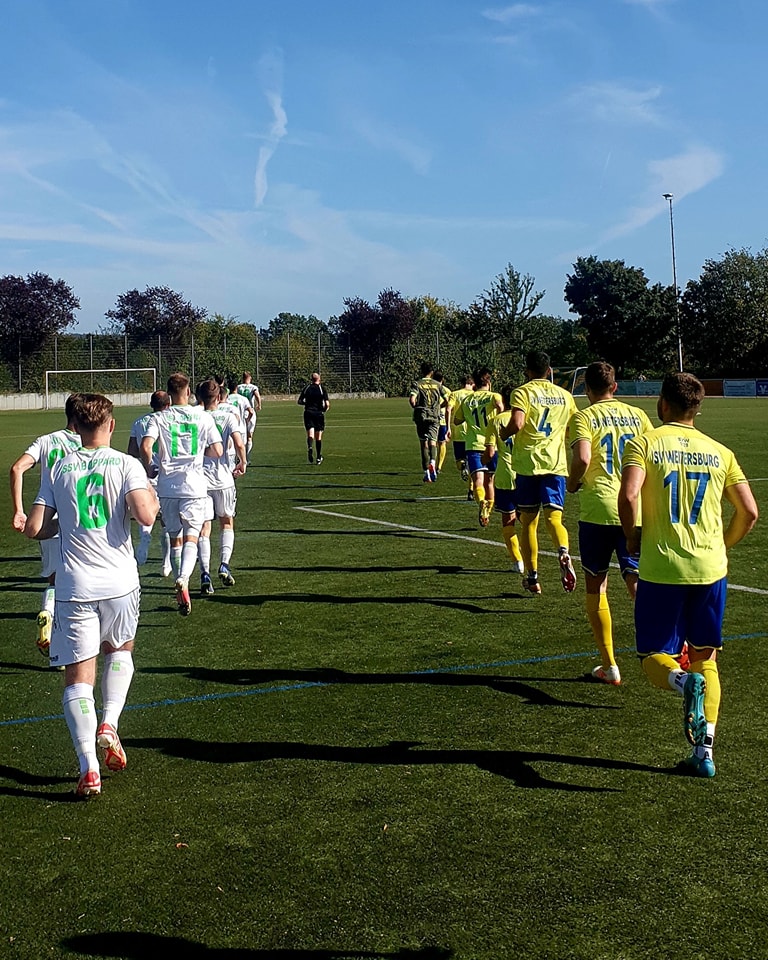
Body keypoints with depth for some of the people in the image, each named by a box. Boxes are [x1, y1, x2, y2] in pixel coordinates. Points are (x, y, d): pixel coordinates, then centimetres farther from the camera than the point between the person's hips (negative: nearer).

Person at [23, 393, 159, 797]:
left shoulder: (59, 469, 5)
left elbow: (34, 528, 3)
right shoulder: (126, 464, -2)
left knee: (78, 677, 4)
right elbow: (145, 514, -17)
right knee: (120, 649, 27)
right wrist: (152, 502, 5)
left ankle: (89, 767, -5)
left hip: (74, 586, 0)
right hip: (119, 582, 0)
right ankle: (109, 724, 9)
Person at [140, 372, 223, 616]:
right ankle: (183, 580, -26)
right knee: (191, 537, 0)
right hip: (194, 486, -1)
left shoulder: (159, 418, 0)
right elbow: (217, 451, -1)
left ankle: (180, 587, 22)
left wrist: (148, 468, 3)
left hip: (168, 486, 1)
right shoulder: (203, 416, 1)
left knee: (175, 538, 15)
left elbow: (145, 446, -14)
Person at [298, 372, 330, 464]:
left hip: (308, 413, 1)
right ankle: (318, 457, 15)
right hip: (319, 413, -1)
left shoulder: (307, 388, 6)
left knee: (310, 434, -6)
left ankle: (309, 447, -38)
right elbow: (327, 404, -10)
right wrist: (324, 410, 10)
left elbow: (299, 401, 7)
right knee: (318, 437, 9)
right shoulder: (322, 389, -1)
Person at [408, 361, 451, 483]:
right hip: (435, 417, 1)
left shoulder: (417, 384, -1)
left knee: (424, 444, 7)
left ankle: (427, 473, 9)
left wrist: (415, 408, 4)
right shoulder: (437, 384, 7)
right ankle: (432, 463, -29)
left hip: (421, 417, -1)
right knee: (433, 442, 2)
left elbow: (412, 399, -16)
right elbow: (447, 400, 5)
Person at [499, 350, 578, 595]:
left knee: (528, 522, 9)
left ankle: (532, 578, 15)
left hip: (528, 463, -2)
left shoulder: (522, 392, -2)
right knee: (553, 517, -2)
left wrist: (503, 433, 3)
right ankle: (563, 553, -33)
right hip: (556, 464, 3)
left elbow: (516, 424, -18)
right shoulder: (564, 395, 12)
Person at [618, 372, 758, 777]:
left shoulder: (644, 443, -2)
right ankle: (705, 752, 9)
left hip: (661, 569, -3)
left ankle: (684, 682, -27)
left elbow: (628, 495, -18)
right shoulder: (719, 452, 9)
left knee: (655, 657, 8)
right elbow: (749, 511, 5)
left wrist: (633, 536, 0)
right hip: (710, 569, 3)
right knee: (705, 659, 15)